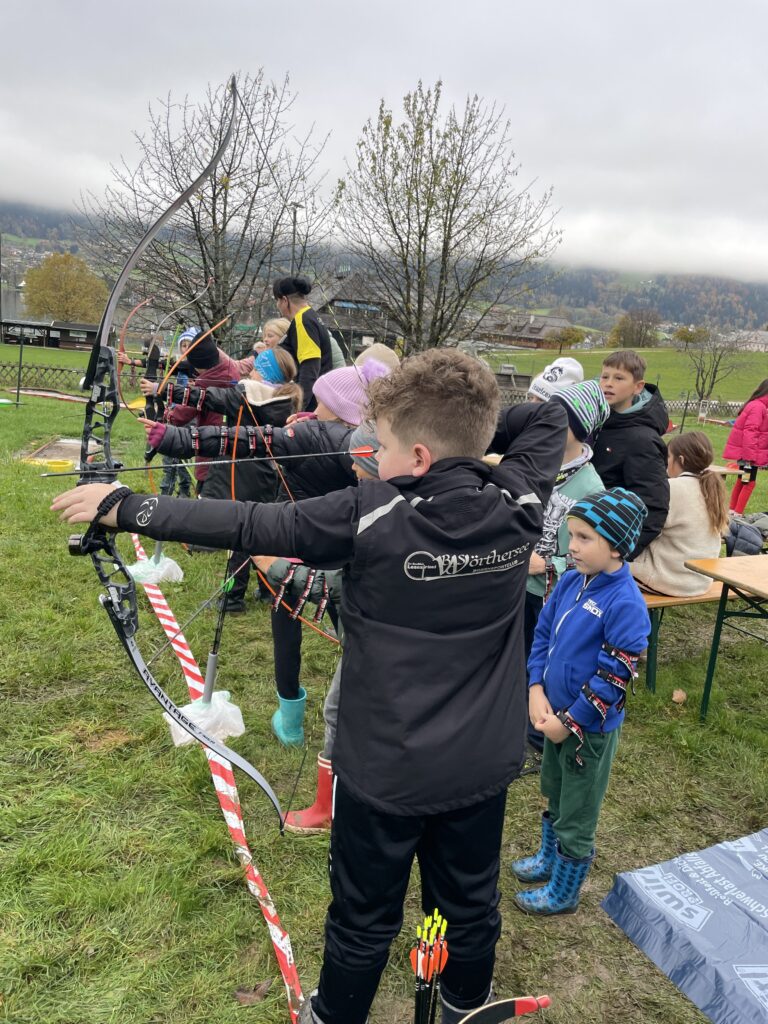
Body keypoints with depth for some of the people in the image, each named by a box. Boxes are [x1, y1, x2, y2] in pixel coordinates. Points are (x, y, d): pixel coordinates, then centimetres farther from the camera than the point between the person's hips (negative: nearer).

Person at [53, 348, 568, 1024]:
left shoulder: (372, 515, -24)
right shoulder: (519, 504, -11)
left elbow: (247, 525, -19)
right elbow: (550, 418, 8)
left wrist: (122, 507, -9)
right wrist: (473, 423, 2)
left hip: (385, 770, -4)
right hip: (484, 766, 4)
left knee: (365, 919, 20)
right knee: (472, 903, 26)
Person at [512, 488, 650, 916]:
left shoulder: (625, 604, -26)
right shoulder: (571, 582, -4)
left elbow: (614, 677, -23)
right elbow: (543, 634, 4)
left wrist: (570, 721, -17)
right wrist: (536, 690, -8)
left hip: (590, 727, -7)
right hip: (557, 714, 7)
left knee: (577, 814, 13)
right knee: (555, 795, 28)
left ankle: (564, 893, 34)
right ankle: (549, 859, 51)